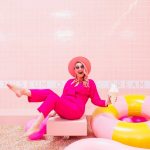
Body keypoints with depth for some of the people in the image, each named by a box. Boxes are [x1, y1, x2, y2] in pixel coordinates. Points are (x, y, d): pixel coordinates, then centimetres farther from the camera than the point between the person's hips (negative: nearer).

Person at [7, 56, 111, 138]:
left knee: (52, 96, -29)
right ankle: (23, 91, -40)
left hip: (76, 111, -5)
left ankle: (36, 125, -40)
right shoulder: (70, 82, 19)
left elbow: (96, 100, 5)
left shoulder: (90, 83, 9)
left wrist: (107, 102, -14)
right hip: (64, 110, 5)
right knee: (48, 92, -20)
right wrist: (55, 110, 14)